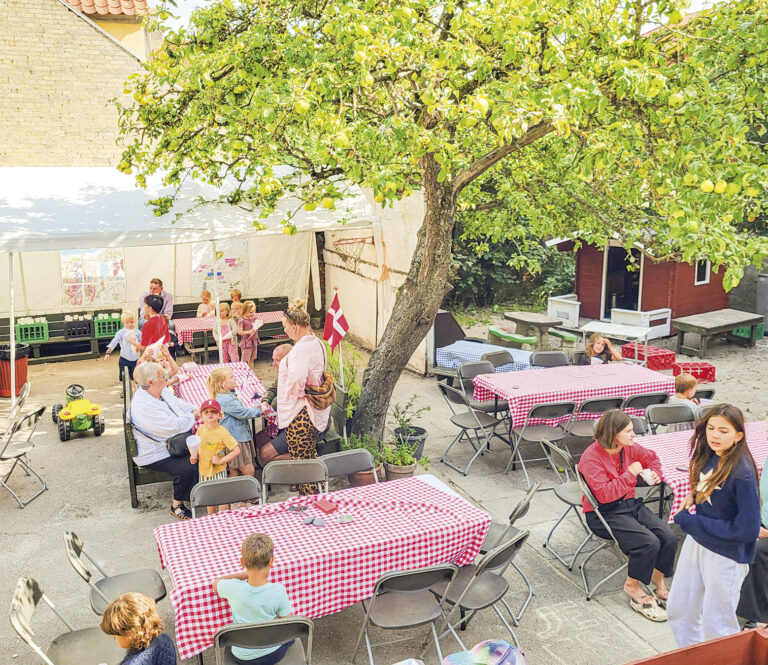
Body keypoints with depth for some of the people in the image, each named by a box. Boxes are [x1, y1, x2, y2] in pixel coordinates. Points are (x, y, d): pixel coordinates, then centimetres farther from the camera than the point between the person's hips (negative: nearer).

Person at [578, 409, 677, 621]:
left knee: (669, 538, -15)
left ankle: (658, 580, 10)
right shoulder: (591, 458, -19)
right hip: (603, 514, -7)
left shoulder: (629, 448, 2)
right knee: (649, 542, -25)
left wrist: (654, 473, 4)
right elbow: (604, 494, -26)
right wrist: (630, 474, -21)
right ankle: (632, 587, -1)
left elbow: (651, 457, 25)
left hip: (630, 504, 7)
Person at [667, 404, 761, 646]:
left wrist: (690, 522, -20)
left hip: (725, 555, -8)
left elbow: (748, 530, -25)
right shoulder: (709, 456, -4)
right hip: (696, 542, 8)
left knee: (716, 626, 9)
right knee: (678, 611, 19)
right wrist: (693, 495, -5)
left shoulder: (742, 474, -26)